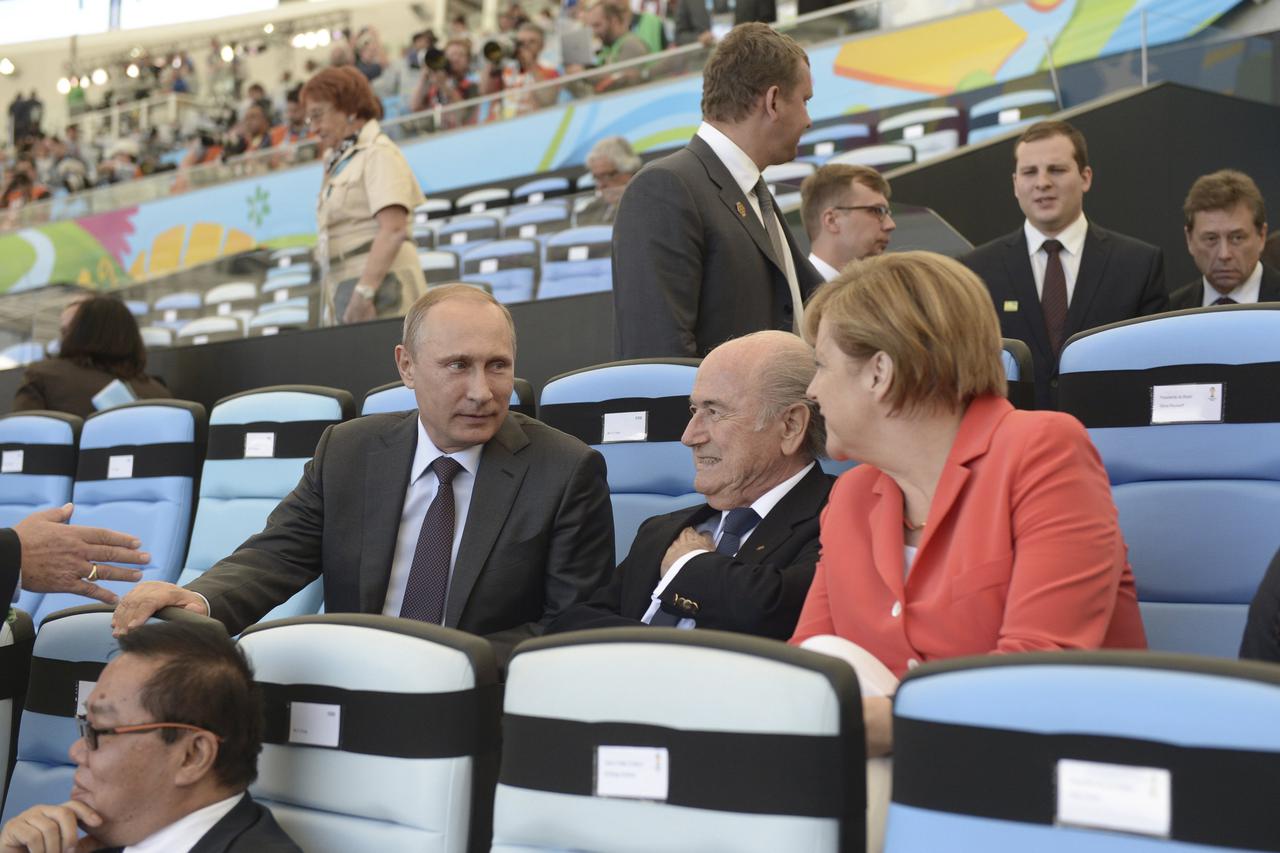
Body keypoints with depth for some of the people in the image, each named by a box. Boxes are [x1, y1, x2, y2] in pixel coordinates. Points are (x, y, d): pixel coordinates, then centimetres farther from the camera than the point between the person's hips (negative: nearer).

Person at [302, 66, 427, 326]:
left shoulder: (378, 153, -3)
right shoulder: (338, 162, 22)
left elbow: (393, 230, -15)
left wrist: (364, 292, -21)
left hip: (377, 284, -7)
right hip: (344, 287, 7)